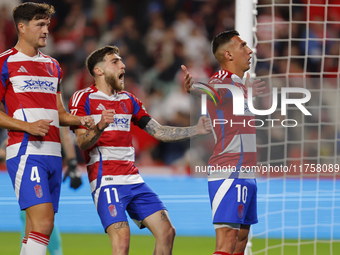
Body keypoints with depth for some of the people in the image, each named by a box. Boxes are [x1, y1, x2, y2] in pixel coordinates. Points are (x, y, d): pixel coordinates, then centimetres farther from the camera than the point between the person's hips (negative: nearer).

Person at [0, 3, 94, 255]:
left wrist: (79, 120, 6)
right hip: (25, 151, -7)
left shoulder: (53, 65, 20)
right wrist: (27, 126, -16)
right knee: (43, 222, -21)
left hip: (53, 152, 7)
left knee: (37, 228, 4)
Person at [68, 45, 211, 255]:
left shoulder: (129, 100, 19)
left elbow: (159, 132, 18)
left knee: (166, 232, -2)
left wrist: (196, 130, 8)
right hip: (106, 180, -7)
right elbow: (82, 143, -10)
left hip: (133, 180, 7)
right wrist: (100, 127, -30)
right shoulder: (83, 98, 0)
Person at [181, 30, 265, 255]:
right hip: (230, 175, -10)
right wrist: (193, 88, -58)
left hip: (245, 175, 10)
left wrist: (248, 91, 58)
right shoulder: (221, 82, -13)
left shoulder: (239, 84, 17)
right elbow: (211, 90, -37)